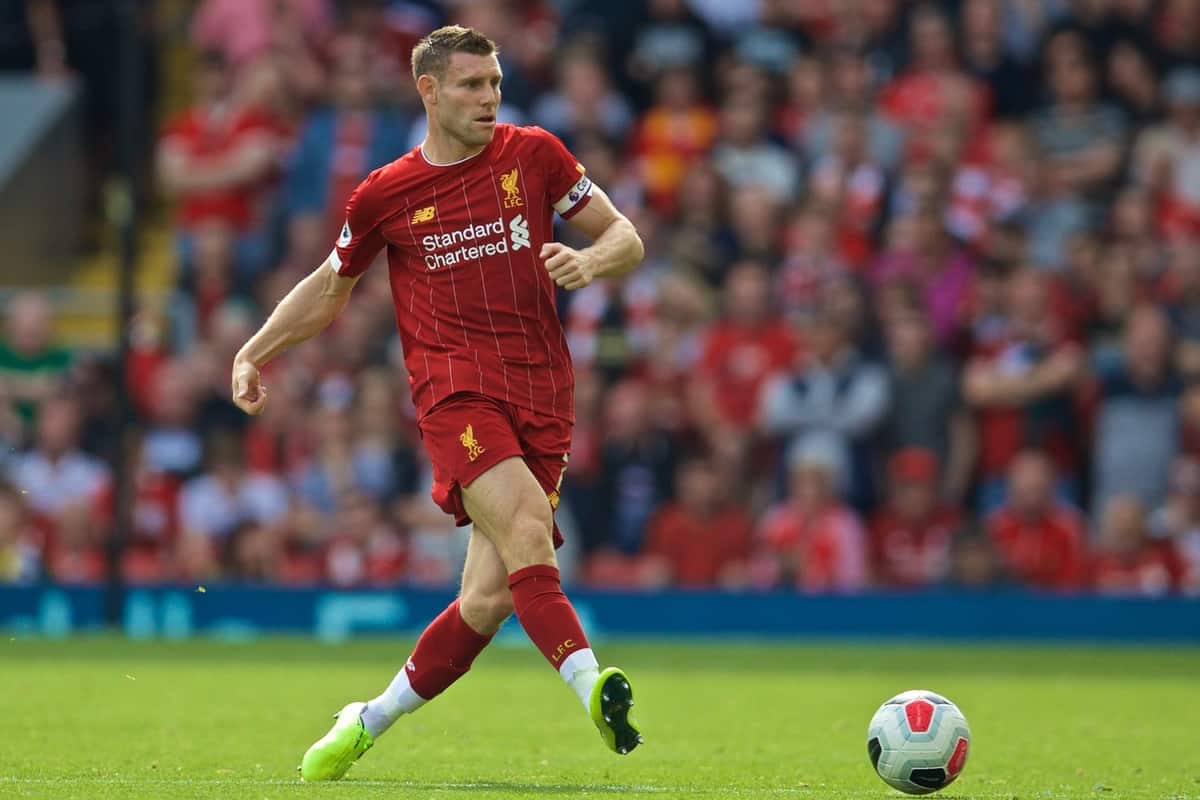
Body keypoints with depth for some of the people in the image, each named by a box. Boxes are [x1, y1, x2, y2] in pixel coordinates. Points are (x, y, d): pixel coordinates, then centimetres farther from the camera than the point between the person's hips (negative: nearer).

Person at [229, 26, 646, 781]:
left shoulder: (533, 154, 8)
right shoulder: (385, 195, 7)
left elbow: (627, 238, 12)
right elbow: (329, 289, 23)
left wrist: (590, 260, -11)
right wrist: (253, 354, 15)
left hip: (543, 399, 2)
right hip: (455, 392, -2)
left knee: (491, 596, -3)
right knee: (526, 529, -29)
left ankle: (369, 723, 15)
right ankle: (592, 683, -43)